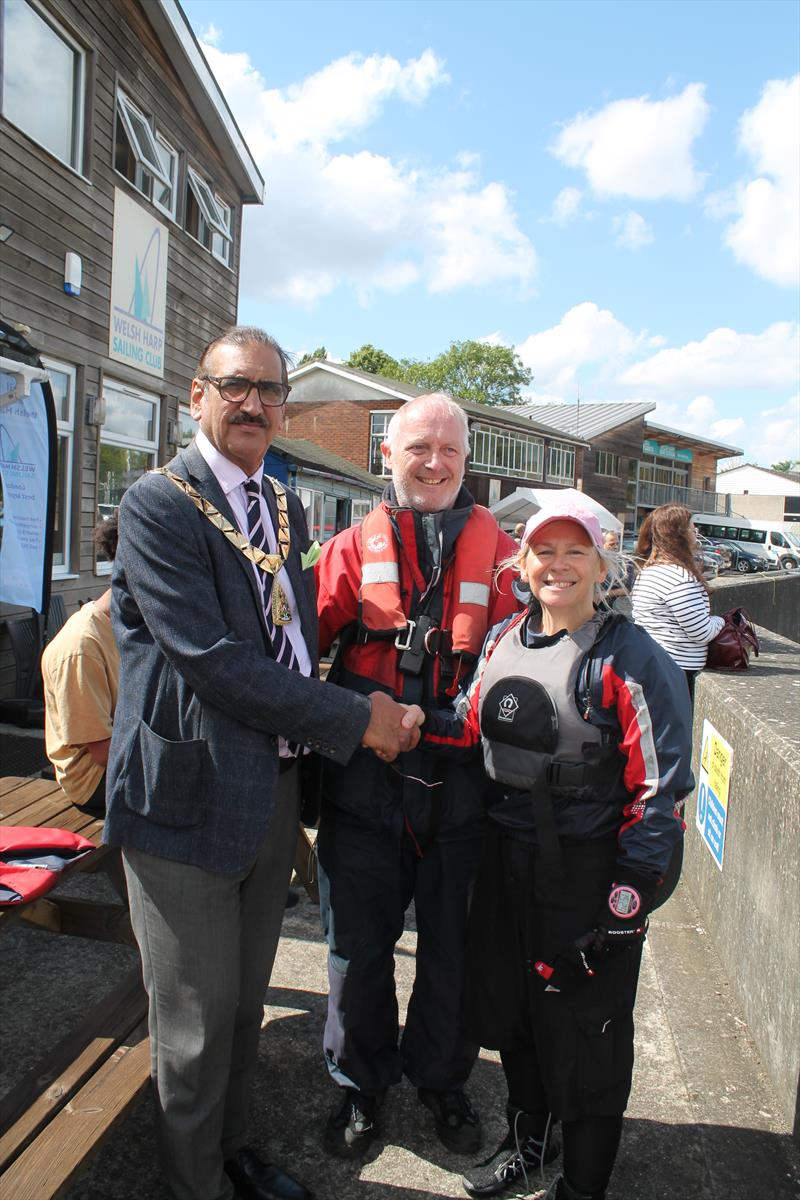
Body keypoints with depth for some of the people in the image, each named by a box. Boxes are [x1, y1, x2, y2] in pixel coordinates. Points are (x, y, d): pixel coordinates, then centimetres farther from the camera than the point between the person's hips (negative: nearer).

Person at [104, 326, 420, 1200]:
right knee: (197, 1020, 10)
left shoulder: (286, 508, 12)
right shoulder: (158, 504, -12)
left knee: (245, 1003, 22)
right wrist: (353, 719, -17)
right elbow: (208, 659, -21)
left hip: (273, 790, 7)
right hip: (192, 793, -7)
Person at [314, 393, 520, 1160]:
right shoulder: (354, 547, 2)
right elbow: (306, 639, -7)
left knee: (451, 943, 16)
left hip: (459, 786, 1)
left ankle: (440, 1076, 43)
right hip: (364, 785, 0)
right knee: (359, 943, 14)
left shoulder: (494, 548, 2)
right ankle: (360, 1082, 39)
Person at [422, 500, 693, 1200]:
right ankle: (527, 1142, 49)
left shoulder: (630, 659, -14)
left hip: (589, 873, -5)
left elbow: (660, 789, -14)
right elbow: (470, 728, 11)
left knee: (585, 1032, 11)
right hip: (507, 861, 6)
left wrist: (627, 901, -17)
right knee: (510, 1011, 21)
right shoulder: (504, 642, 4)